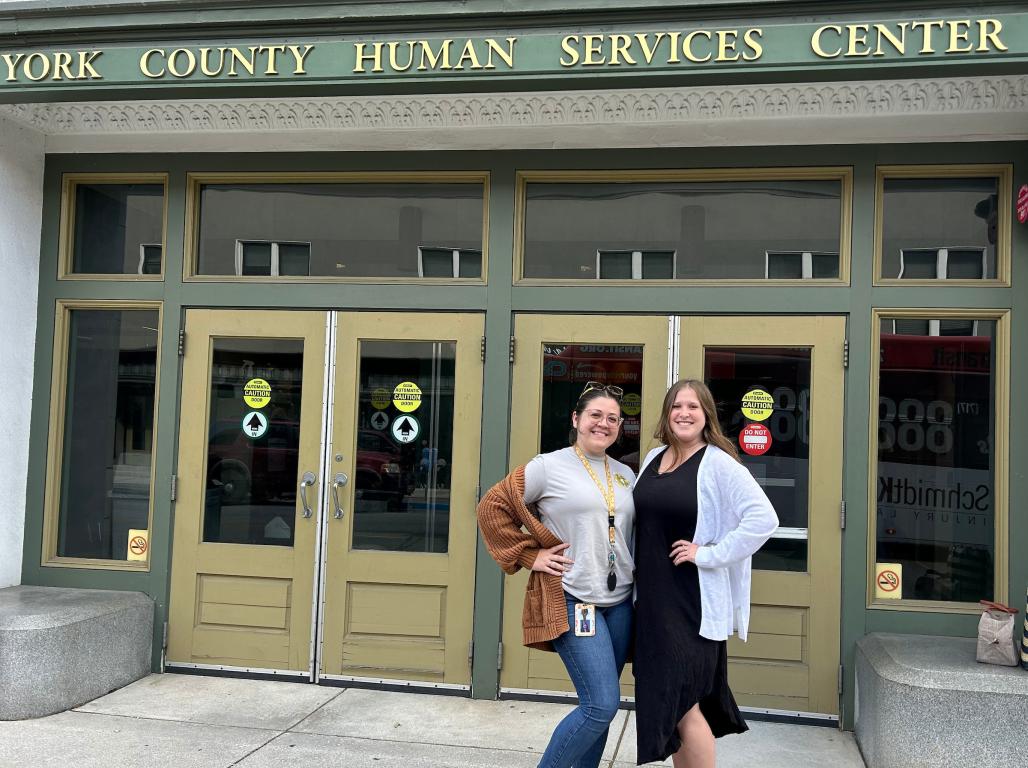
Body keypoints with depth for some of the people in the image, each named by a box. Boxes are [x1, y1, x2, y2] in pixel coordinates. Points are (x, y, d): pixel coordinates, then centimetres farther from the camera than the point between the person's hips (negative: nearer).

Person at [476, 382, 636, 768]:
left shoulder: (625, 475, 12)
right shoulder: (549, 466, -6)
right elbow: (493, 506, -4)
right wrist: (528, 556, -7)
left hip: (620, 602, 6)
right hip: (572, 600, -6)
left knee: (597, 706, 11)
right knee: (602, 705, -12)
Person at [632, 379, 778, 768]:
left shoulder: (719, 464, -11)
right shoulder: (653, 458, 10)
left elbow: (764, 518, -20)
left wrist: (710, 553, -20)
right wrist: (637, 568, 14)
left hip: (694, 602, -7)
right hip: (653, 597, 7)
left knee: (681, 701, -6)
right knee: (667, 702, 13)